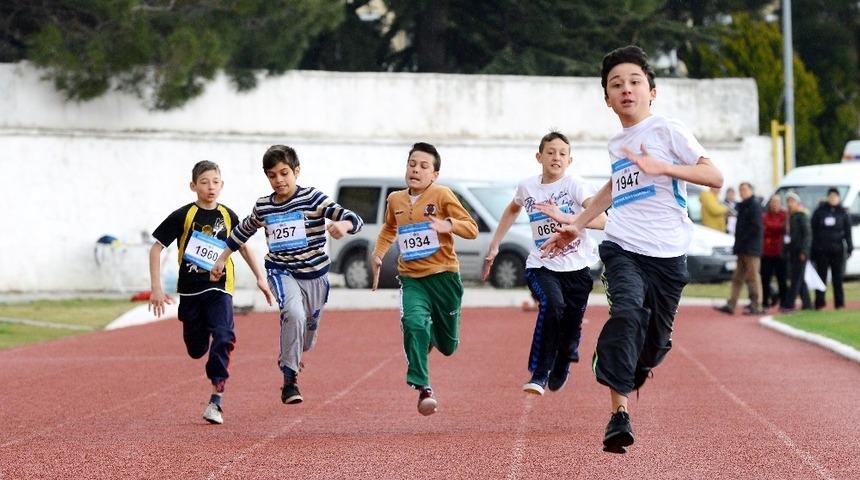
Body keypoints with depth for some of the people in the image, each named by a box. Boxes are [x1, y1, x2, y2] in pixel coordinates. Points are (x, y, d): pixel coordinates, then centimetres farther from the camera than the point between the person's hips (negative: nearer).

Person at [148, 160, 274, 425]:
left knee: (223, 338, -21)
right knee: (196, 349, 9)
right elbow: (156, 248, -4)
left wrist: (260, 278, 13)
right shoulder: (183, 216, -7)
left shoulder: (228, 216, 1)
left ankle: (216, 399, -20)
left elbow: (243, 246, 17)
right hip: (190, 291, 0)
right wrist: (156, 287, -11)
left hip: (219, 289, 0)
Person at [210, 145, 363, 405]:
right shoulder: (263, 207, -1)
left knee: (307, 335, 17)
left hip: (315, 275, 1)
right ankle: (290, 379, -24)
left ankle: (288, 357, 54)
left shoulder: (313, 198, -11)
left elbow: (354, 220, -21)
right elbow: (243, 231, 20)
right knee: (294, 314, -31)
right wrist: (222, 259, 24)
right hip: (281, 273, -1)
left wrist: (344, 225, -45)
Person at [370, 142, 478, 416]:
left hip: (444, 276, -2)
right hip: (411, 279, 2)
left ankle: (432, 332, 48)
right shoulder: (395, 200, 7)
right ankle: (423, 388, -21)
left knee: (447, 347, 9)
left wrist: (449, 225, -28)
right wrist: (378, 254, 15)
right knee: (413, 323, -28)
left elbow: (472, 229, -9)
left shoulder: (442, 195, -6)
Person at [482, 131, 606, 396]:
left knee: (570, 333, 3)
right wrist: (494, 245, 24)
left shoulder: (576, 186, -11)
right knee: (552, 304, -30)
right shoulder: (527, 187, 2)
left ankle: (560, 369, 40)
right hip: (541, 266, 1)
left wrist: (564, 217, -39)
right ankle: (538, 376, -24)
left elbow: (601, 220, -26)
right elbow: (513, 210, 26)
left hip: (577, 268, -1)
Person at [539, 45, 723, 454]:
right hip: (623, 249, 2)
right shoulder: (616, 145, 16)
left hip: (667, 254, -2)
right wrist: (577, 225, 36)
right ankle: (619, 416, -33)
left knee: (655, 340, 5)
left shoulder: (668, 130, 0)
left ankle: (631, 374, 43)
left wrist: (660, 167, -18)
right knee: (627, 312, -26)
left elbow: (715, 177, -9)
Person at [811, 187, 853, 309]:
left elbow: (847, 231, 6)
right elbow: (813, 230, 4)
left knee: (838, 277, 3)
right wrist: (812, 248, -1)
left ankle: (839, 303, 8)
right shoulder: (820, 211, 4)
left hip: (837, 249, 0)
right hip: (822, 249, 0)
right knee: (821, 276, 1)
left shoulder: (843, 212, 6)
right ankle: (819, 303, 4)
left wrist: (849, 247, -3)